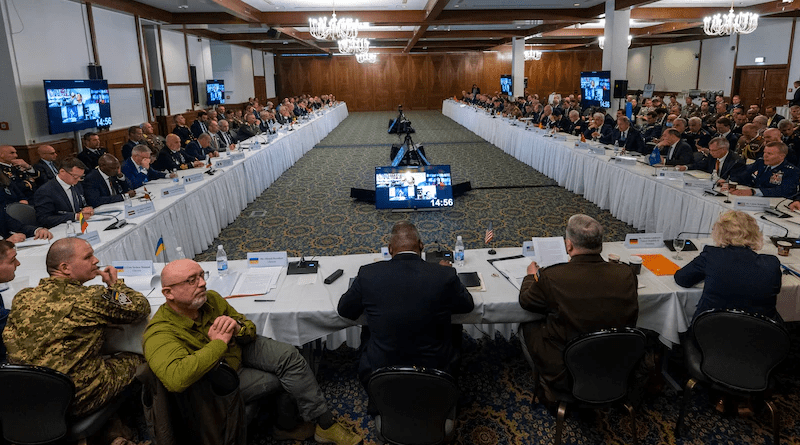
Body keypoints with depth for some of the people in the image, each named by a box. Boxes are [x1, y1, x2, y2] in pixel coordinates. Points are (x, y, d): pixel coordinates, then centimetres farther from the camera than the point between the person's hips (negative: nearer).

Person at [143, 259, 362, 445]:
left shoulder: (211, 299, -10)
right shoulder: (160, 333, -28)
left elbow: (249, 327, 2)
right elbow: (175, 378, -48)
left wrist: (237, 328, -24)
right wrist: (218, 344, -36)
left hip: (238, 349, 5)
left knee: (288, 355, -14)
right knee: (275, 382, -18)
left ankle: (325, 424, -4)